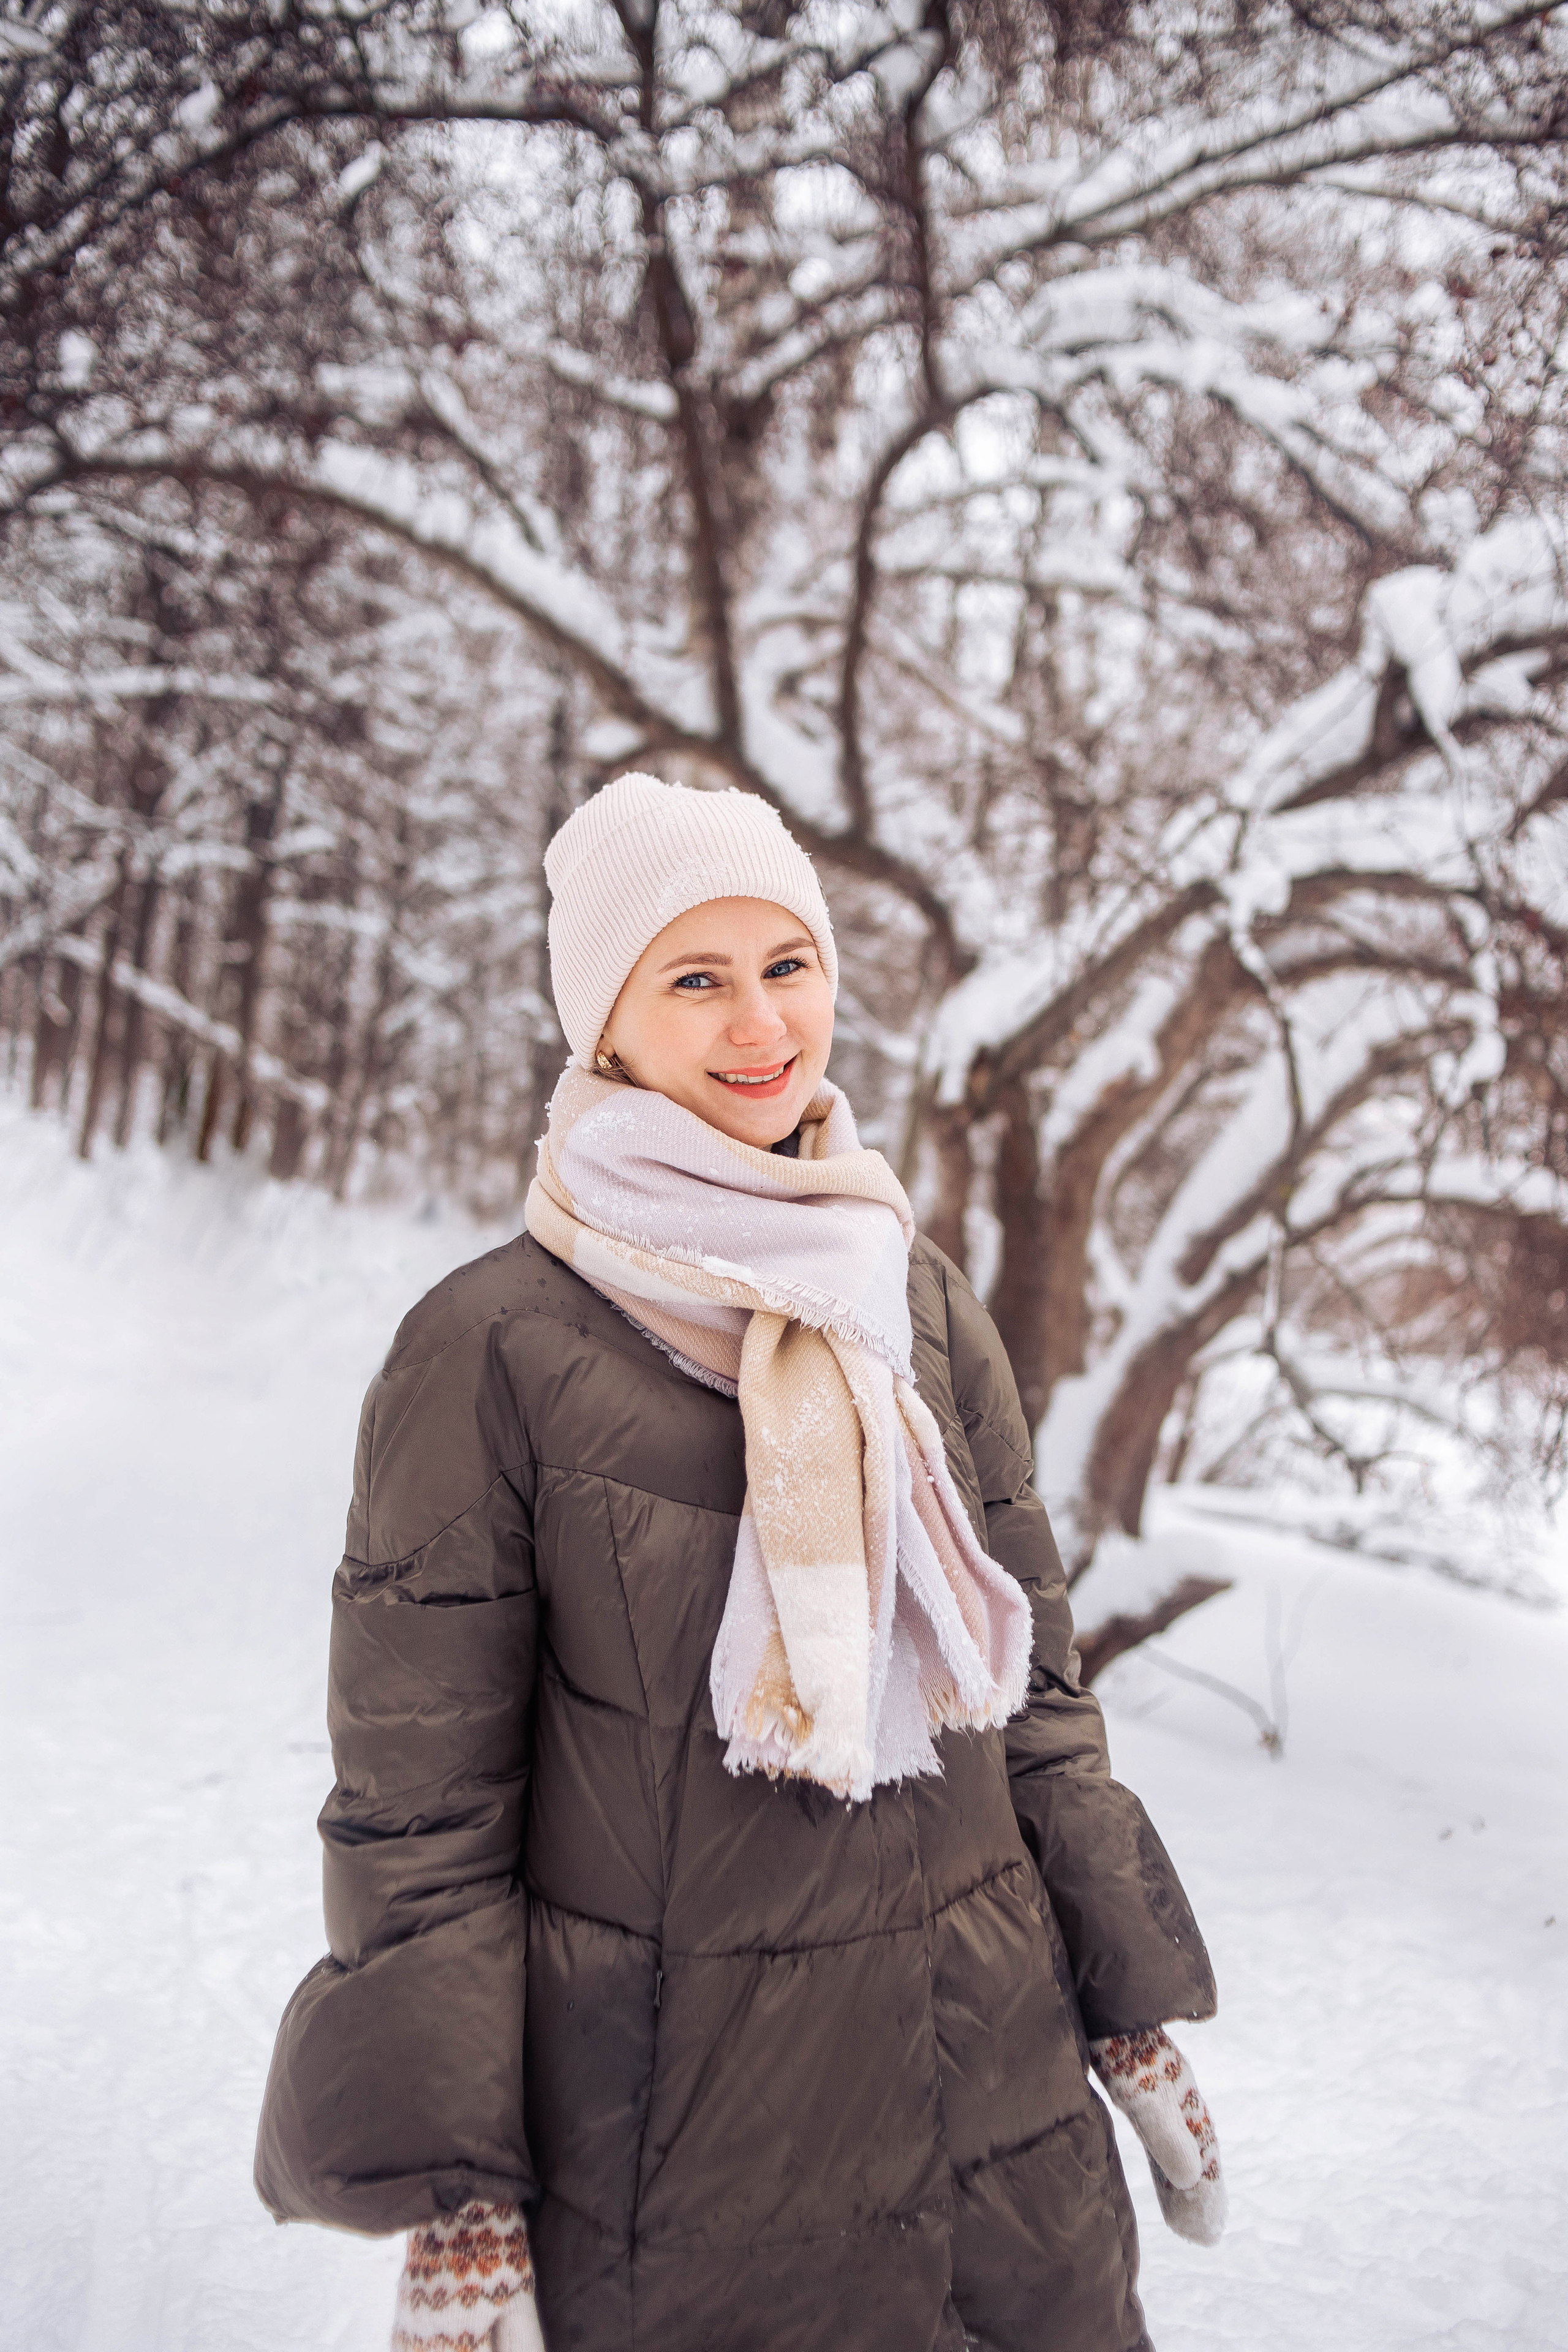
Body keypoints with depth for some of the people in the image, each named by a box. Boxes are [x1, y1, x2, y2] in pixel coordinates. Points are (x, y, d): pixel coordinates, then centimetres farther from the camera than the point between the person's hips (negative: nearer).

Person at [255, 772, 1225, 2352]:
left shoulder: (924, 1305, 1)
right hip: (672, 2124, -4)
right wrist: (452, 2213, -10)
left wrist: (1133, 2014, 8)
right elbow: (418, 1792, -10)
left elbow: (1031, 1675, 8)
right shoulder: (491, 1348, -13)